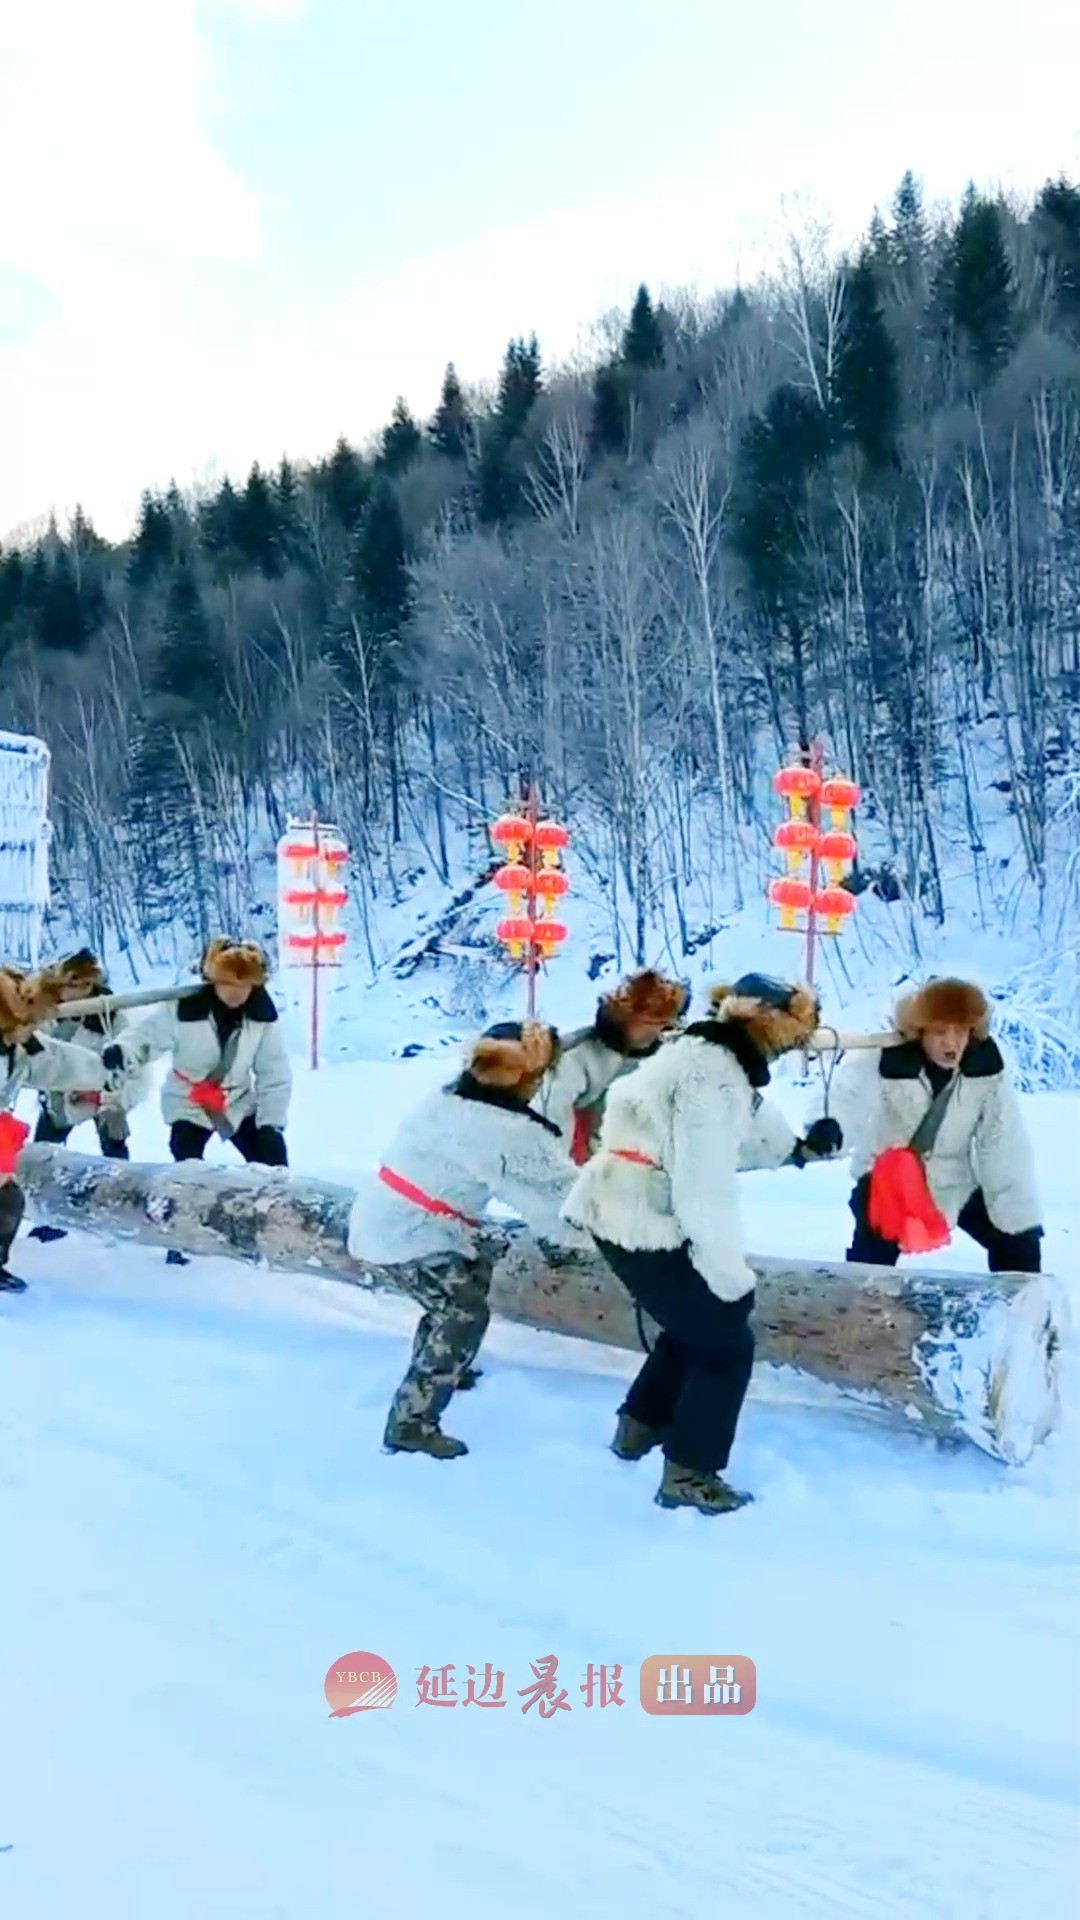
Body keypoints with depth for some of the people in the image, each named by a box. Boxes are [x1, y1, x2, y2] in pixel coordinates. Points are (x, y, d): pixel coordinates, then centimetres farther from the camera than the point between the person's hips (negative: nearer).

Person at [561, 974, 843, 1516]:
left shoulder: (711, 1055, 9)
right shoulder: (714, 1076, -22)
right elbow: (705, 1190, -24)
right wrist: (734, 1279, -19)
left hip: (623, 1211, 10)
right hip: (643, 1223, -10)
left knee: (694, 1322, 26)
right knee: (725, 1340, 1)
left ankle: (639, 1426, 40)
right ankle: (689, 1475, 10)